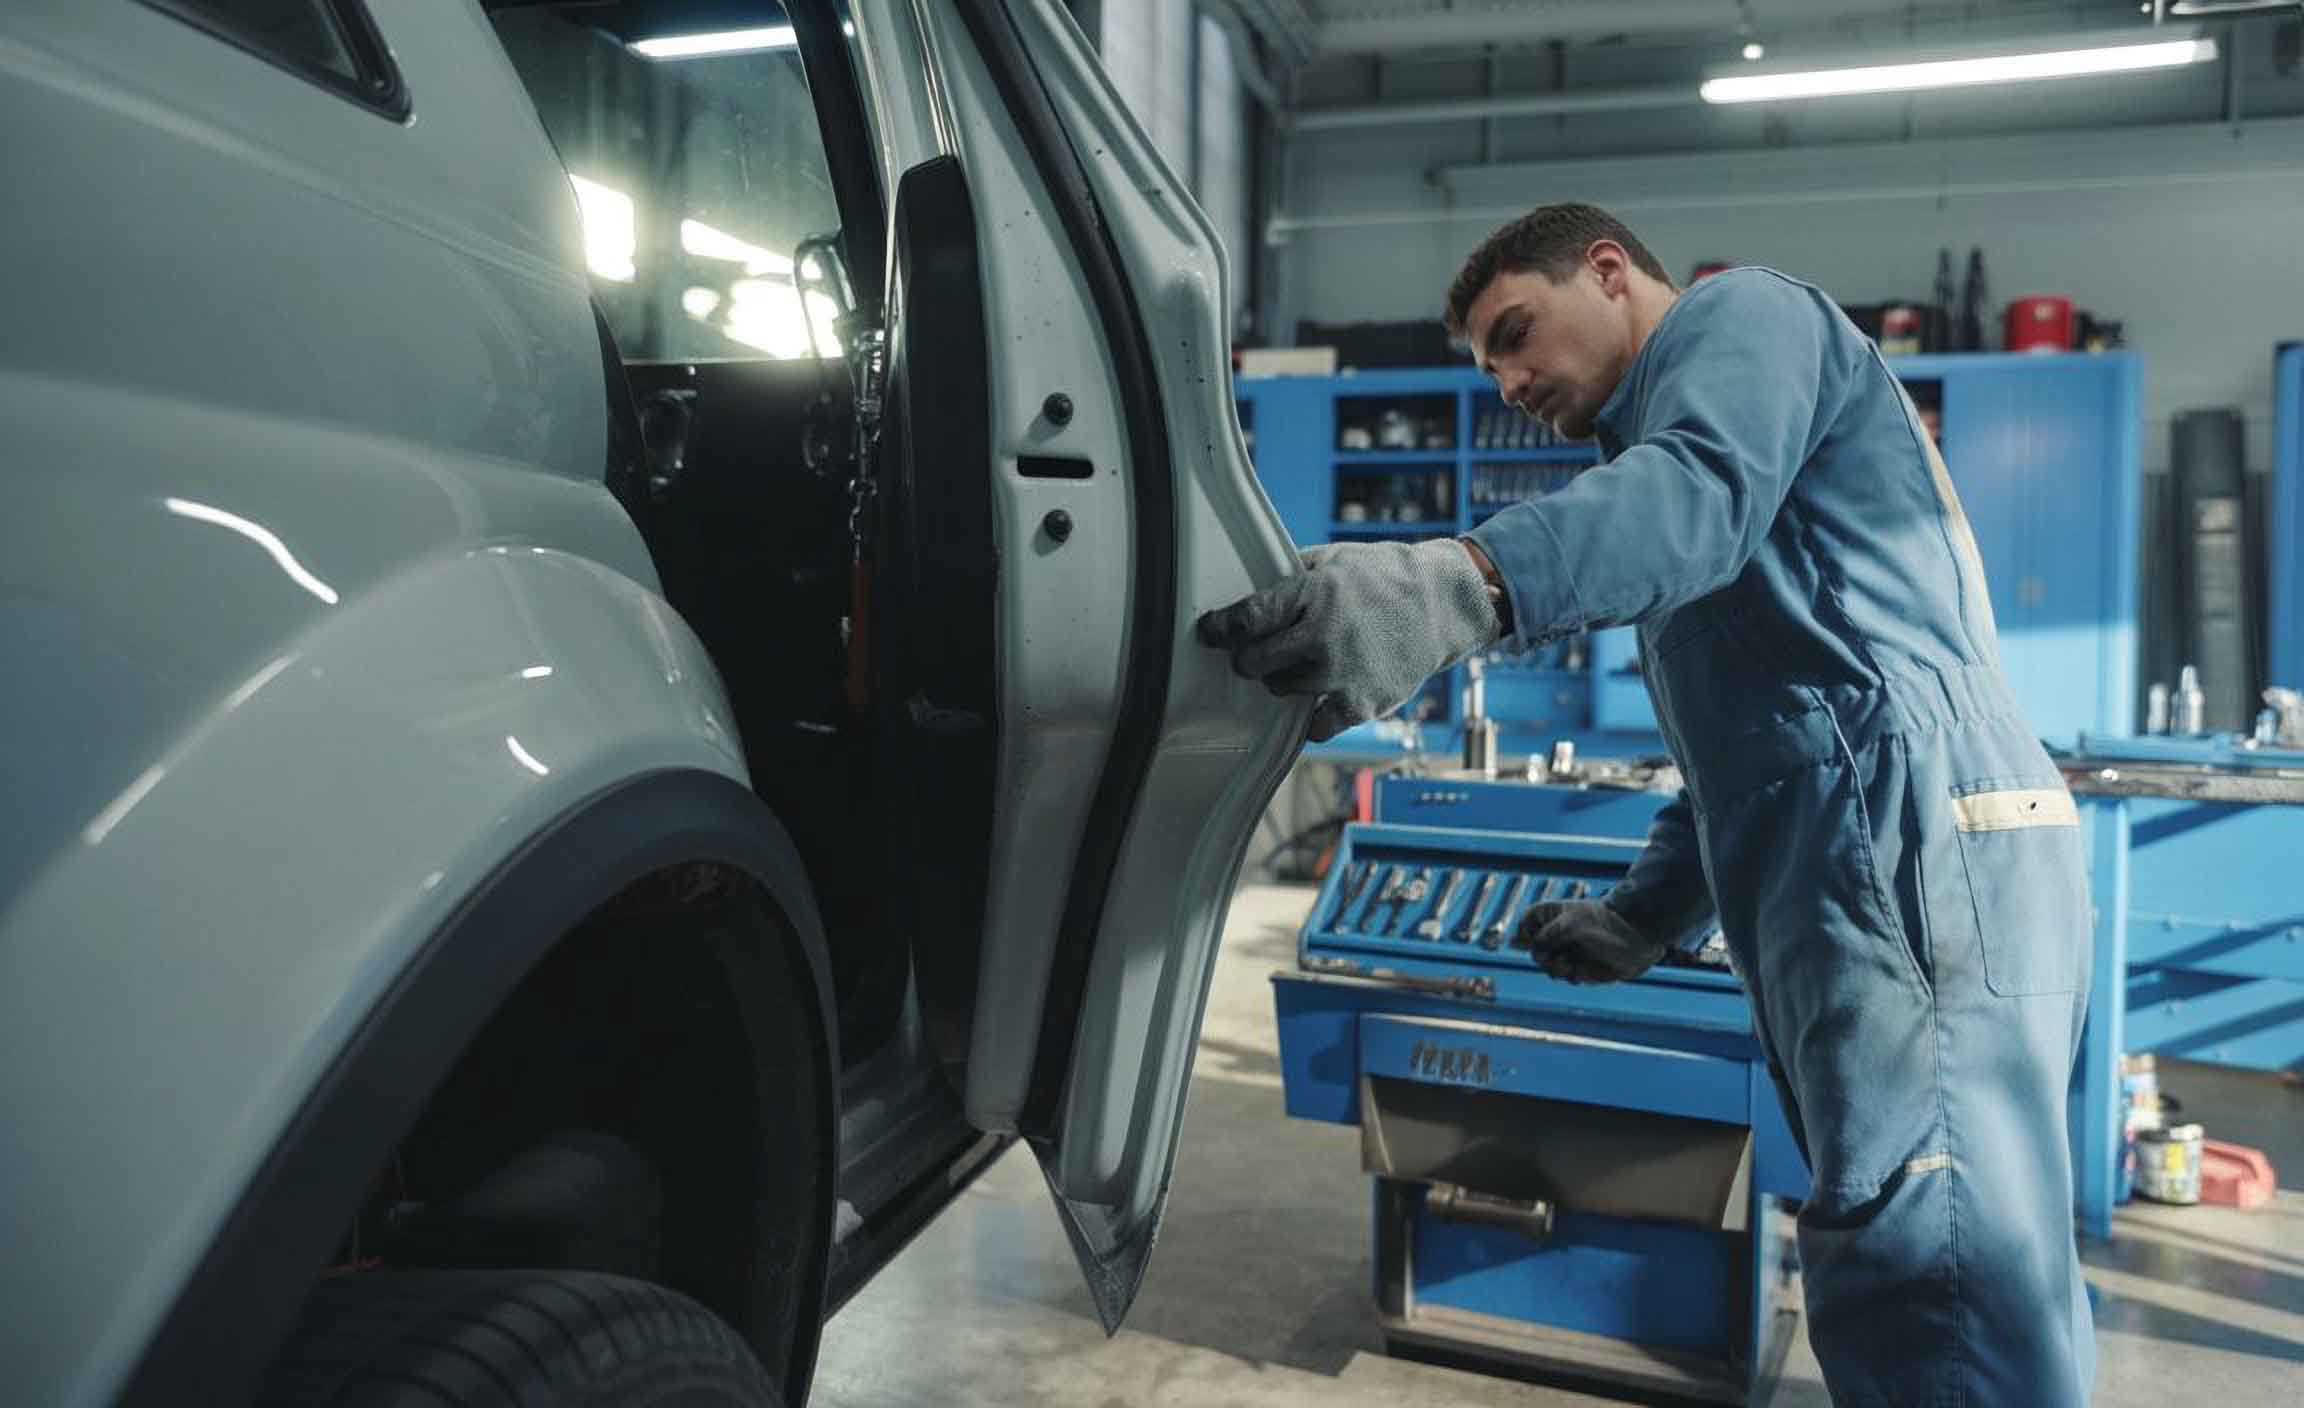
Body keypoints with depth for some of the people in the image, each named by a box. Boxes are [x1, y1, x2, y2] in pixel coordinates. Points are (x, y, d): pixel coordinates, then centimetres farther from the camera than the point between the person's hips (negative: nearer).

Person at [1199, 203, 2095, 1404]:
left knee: (1932, 1289, -16)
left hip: (1915, 841, -11)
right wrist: (1641, 918, 24)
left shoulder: (1743, 316, 4)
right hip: (1863, 867, 11)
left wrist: (1460, 582, -41)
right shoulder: (1675, 411, 33)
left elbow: (1701, 488, -23)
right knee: (1983, 1292, 13)